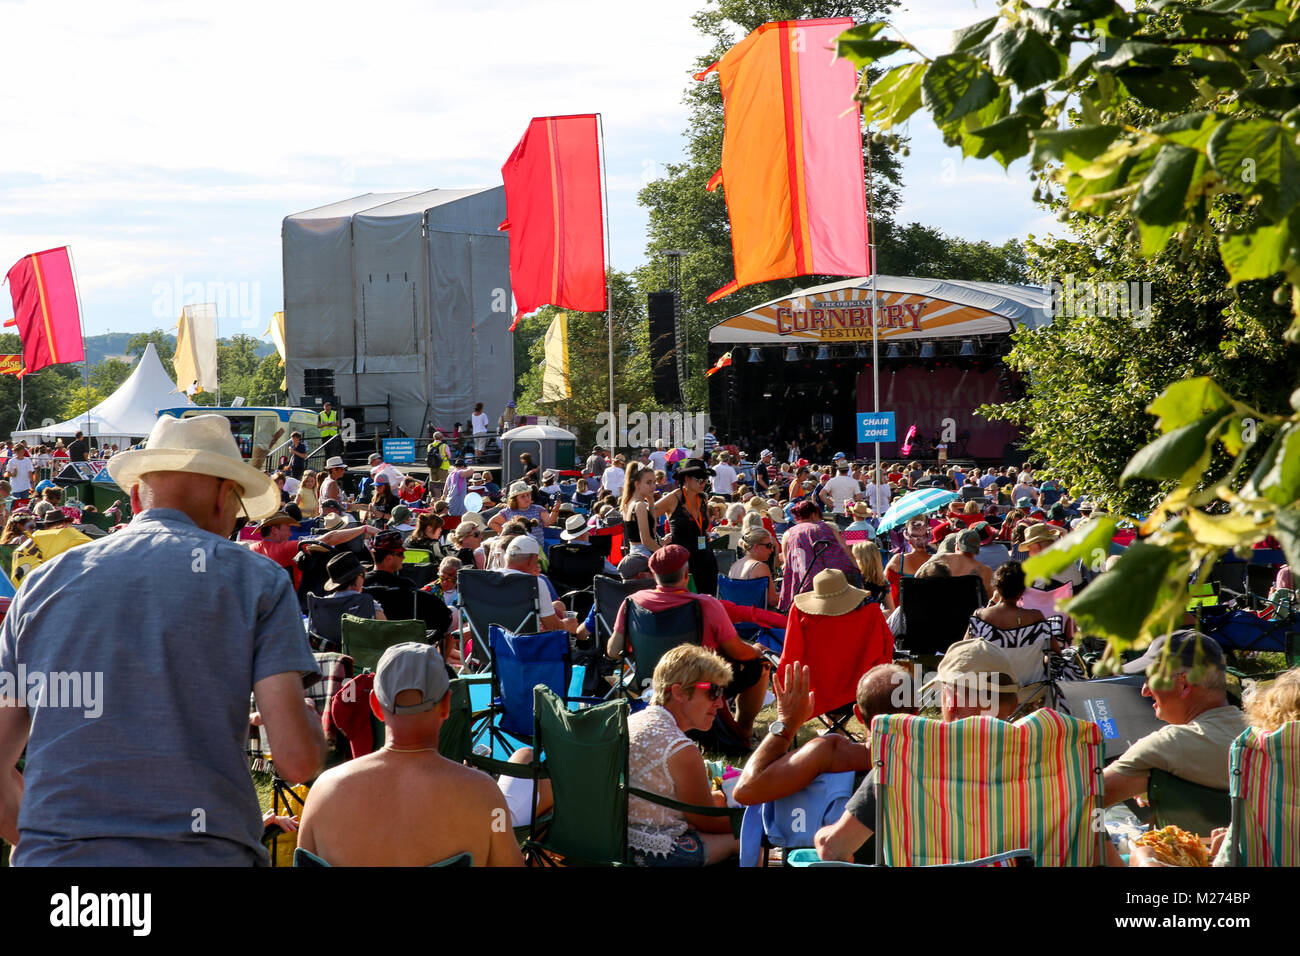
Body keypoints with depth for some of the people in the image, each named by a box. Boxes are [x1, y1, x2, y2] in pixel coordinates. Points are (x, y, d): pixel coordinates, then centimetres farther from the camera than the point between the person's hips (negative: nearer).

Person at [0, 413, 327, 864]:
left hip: (54, 857, 3)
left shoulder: (43, 583, 13)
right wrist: (308, 718, 17)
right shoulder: (257, 578, 4)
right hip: (205, 853, -2)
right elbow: (298, 758, -5)